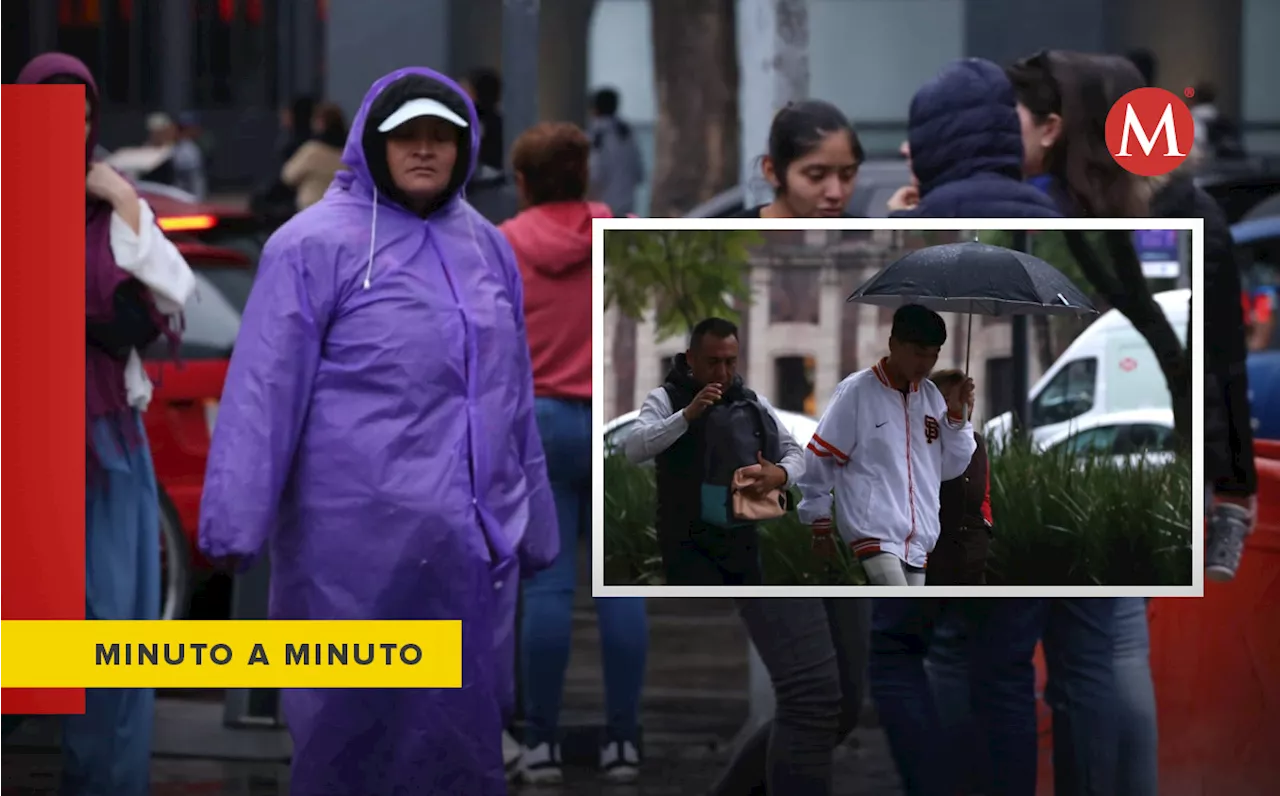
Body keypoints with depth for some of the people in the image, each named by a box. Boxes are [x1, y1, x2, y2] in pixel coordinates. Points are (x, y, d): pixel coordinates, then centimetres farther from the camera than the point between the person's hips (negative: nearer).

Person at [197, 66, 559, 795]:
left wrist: (537, 522, 20)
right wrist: (236, 522, -17)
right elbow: (265, 389, -12)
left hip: (473, 539, 6)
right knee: (355, 713, 3)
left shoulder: (487, 247, 12)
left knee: (462, 716, 12)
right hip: (359, 541, -6)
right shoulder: (317, 244, -7)